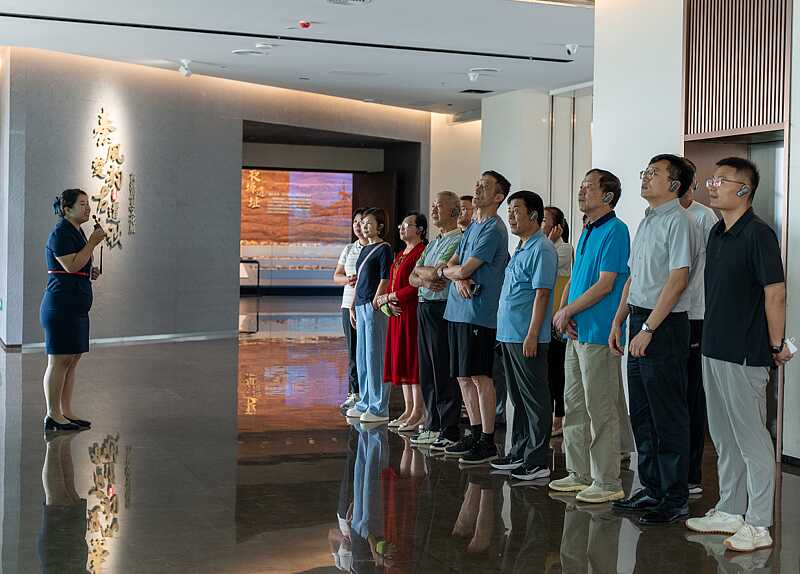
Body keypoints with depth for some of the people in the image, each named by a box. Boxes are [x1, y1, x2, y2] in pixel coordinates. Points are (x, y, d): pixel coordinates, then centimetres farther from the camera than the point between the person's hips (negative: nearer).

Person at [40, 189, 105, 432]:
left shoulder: (76, 232, 19)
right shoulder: (60, 233, -11)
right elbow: (71, 265, -21)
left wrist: (89, 273, 12)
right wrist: (93, 242, -17)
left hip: (76, 306, 10)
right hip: (61, 304, -10)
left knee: (72, 360, 10)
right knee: (60, 360, -6)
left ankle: (66, 412, 16)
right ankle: (53, 416, -1)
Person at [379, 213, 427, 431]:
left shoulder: (421, 252, -12)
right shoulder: (400, 254, 19)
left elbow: (417, 287, -18)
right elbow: (392, 284, 19)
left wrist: (390, 297, -11)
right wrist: (387, 302, -1)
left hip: (413, 313, -9)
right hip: (398, 314, 10)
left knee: (413, 360, -7)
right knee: (401, 361, 10)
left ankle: (418, 413, -3)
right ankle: (408, 409, 16)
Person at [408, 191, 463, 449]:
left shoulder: (458, 241, -10)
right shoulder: (432, 244, 20)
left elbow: (436, 272, -20)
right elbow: (413, 278, 15)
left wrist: (421, 270, 2)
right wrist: (425, 280, -8)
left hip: (442, 309, -9)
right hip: (425, 309, 9)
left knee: (444, 373, -6)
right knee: (427, 372, 12)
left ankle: (450, 432, -1)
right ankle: (434, 426, 20)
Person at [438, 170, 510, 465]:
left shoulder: (493, 230, -11)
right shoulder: (472, 227, 18)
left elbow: (464, 270, -15)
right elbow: (453, 264, 15)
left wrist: (445, 271, 6)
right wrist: (458, 278, -8)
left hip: (479, 312, -9)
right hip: (457, 310, 9)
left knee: (480, 377, -5)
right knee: (464, 376, 12)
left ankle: (487, 441, 0)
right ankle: (475, 433, 21)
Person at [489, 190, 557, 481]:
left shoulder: (542, 249, -13)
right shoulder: (520, 249, 18)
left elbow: (542, 294, -18)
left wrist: (532, 335, -22)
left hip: (527, 337, -10)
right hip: (510, 334, 10)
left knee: (535, 399, -4)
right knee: (518, 398, 16)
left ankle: (538, 460, 0)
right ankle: (520, 452, 24)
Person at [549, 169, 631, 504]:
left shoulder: (615, 230, -12)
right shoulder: (587, 232, 17)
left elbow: (605, 285, -18)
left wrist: (567, 311, -11)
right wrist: (565, 311, 1)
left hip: (598, 334, -9)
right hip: (576, 332, 9)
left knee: (600, 409, -5)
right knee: (574, 406, 13)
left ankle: (607, 482, 2)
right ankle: (579, 473, 23)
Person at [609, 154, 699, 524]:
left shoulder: (677, 222, -12)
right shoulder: (646, 222, 17)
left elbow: (677, 281, -19)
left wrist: (647, 330, -20)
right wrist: (618, 322, 15)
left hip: (664, 326, -9)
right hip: (641, 321, 9)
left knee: (668, 417, -3)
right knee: (641, 414, 13)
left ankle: (675, 498, 4)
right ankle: (651, 489, 23)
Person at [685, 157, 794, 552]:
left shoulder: (758, 234, -14)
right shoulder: (716, 233, 12)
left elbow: (775, 294, -15)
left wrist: (777, 346, -11)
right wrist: (711, 340, 17)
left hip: (745, 356, -9)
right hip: (713, 351, 9)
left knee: (752, 440, -1)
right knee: (724, 439, 16)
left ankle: (758, 525, 6)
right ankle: (730, 512, 27)